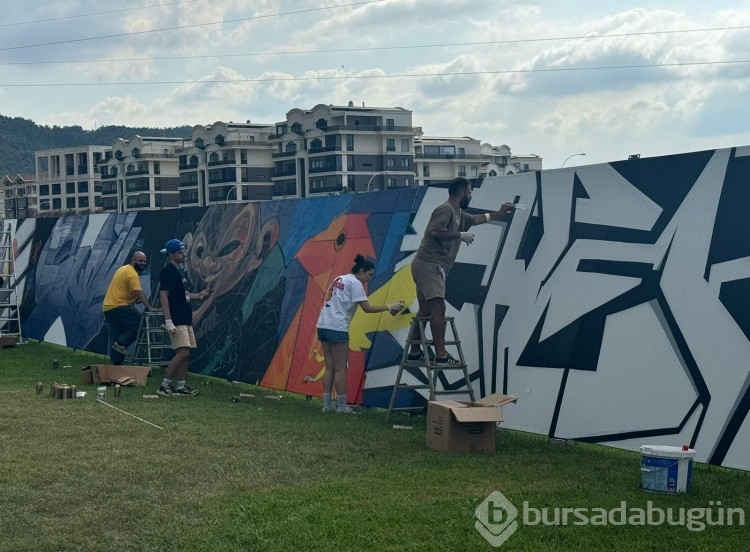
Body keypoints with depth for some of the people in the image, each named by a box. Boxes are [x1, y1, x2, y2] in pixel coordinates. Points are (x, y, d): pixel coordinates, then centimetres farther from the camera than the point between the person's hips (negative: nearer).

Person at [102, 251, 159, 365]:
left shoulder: (124, 269, 21)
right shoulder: (132, 273, -11)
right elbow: (139, 293, -22)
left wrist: (135, 299, 13)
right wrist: (150, 308, -27)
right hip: (119, 307, -10)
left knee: (116, 336, 10)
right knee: (141, 323, -12)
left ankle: (116, 362, 10)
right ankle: (121, 343, -12)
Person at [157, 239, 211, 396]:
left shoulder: (179, 271, 18)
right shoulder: (167, 271, -11)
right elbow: (164, 296, -17)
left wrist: (199, 295, 15)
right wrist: (168, 321, -23)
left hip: (186, 320, 10)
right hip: (176, 321, -10)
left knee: (186, 354, 8)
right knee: (182, 352, -16)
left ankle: (181, 386, 13)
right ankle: (164, 385, -11)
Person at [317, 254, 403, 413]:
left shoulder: (339, 279, 21)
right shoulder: (355, 283, -5)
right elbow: (367, 308, -11)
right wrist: (389, 307, -6)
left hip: (323, 325, 8)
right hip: (337, 327, -8)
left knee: (330, 367, 9)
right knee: (340, 368, -3)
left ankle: (327, 404, 8)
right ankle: (341, 406, -1)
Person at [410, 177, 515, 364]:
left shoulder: (459, 213, 19)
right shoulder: (445, 209, -12)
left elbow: (476, 219, 37)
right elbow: (435, 231, -25)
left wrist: (500, 213, 38)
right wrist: (461, 235, -17)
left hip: (434, 267, 10)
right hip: (428, 265, -10)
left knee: (425, 310, 12)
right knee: (438, 308, -15)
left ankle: (415, 352, 17)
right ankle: (441, 355, -18)